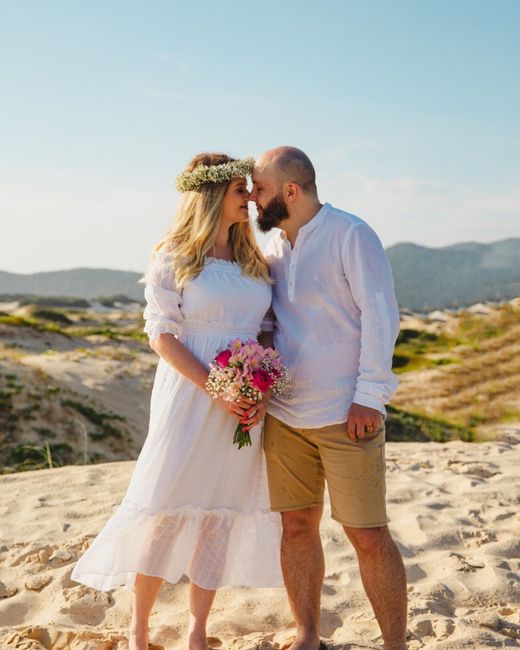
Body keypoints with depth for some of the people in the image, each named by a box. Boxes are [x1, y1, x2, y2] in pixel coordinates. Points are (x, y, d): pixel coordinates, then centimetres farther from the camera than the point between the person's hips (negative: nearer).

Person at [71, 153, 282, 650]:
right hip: (190, 398, -4)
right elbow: (162, 334, -8)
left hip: (246, 405, 5)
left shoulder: (253, 260, 11)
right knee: (165, 511, -2)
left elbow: (266, 330, 11)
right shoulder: (174, 258, -4)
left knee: (219, 515, 8)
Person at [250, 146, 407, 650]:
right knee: (297, 524, 10)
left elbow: (381, 314, -10)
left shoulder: (350, 235, -6)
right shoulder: (273, 248, 12)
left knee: (367, 534, -1)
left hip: (346, 414, -6)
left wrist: (370, 395, -15)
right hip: (283, 414, 6)